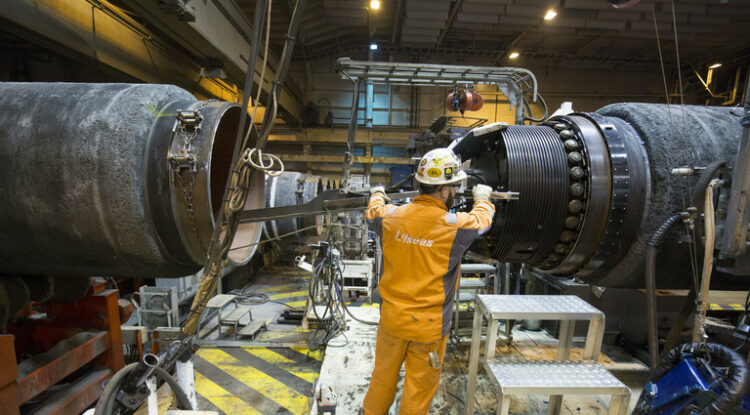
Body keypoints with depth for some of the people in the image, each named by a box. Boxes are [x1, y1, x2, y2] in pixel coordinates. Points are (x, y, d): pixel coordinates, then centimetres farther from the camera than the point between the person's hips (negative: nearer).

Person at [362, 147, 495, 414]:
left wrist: (377, 193, 36)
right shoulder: (455, 225, -20)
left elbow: (373, 213, 14)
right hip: (429, 326, -4)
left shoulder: (391, 216, -11)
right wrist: (482, 198, 25)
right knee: (419, 388, 18)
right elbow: (481, 220, 3)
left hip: (392, 319, 4)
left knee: (383, 377, 25)